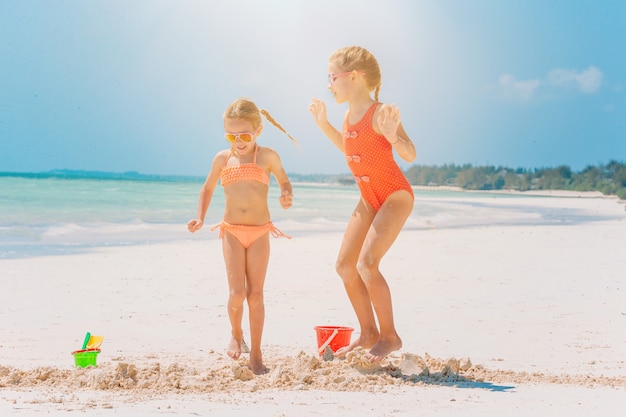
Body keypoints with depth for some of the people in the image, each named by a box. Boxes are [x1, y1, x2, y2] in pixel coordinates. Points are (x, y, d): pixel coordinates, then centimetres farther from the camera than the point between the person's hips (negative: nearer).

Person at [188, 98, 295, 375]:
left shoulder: (267, 157, -3)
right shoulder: (222, 159, 3)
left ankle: (256, 355, 10)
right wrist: (200, 218, 5)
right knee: (237, 292, -10)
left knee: (256, 294, 1)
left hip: (260, 232, -1)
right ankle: (236, 334, 21)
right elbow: (207, 189, 18)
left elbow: (284, 182, 11)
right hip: (232, 231, 1)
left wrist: (287, 197, -12)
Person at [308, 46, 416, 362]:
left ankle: (389, 335, -6)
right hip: (369, 199, 9)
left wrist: (392, 135, -41)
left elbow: (410, 155, -23)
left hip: (396, 196, -9)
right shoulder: (349, 115, 5)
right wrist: (324, 125, 18)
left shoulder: (380, 113, -20)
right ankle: (368, 333, 17)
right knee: (344, 265, 6)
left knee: (367, 263, -21)